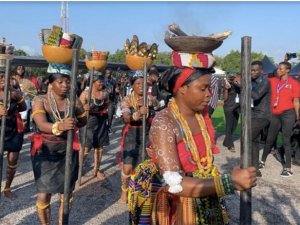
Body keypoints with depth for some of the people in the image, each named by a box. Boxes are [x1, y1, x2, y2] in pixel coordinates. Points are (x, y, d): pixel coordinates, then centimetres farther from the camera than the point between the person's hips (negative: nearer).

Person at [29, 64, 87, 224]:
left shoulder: (74, 101, -3)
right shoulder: (40, 101, -11)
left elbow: (84, 120, 12)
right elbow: (42, 125, -28)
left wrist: (75, 123, -11)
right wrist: (60, 126, -49)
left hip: (68, 152, 3)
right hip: (45, 153, -2)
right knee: (44, 194, 0)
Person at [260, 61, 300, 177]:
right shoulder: (273, 81, 8)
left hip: (288, 114, -4)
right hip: (275, 115, 4)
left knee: (286, 141, 0)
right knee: (269, 139, 12)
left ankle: (288, 168, 9)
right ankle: (262, 161, 28)